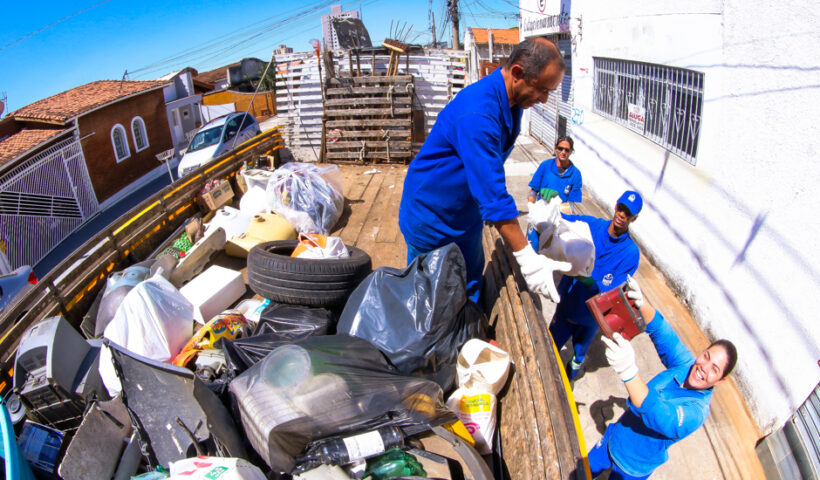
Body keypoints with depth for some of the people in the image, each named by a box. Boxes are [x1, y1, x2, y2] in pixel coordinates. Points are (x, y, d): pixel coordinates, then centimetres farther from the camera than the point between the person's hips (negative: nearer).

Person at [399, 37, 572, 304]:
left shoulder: (511, 101, -2)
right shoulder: (477, 113, -34)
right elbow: (493, 195, -36)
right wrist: (527, 258, -35)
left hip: (466, 217, 9)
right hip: (432, 219, -8)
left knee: (470, 292, 17)